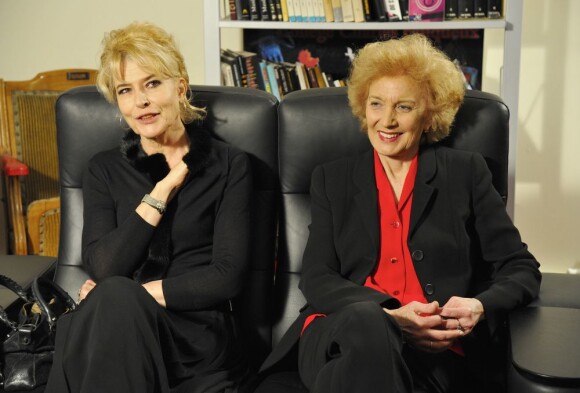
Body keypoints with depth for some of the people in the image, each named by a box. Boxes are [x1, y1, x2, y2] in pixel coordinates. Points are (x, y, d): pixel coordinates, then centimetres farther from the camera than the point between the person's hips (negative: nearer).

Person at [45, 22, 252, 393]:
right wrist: (163, 189, -6)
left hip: (196, 339, -2)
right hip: (116, 328, 2)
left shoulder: (229, 165, 5)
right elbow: (103, 268, -3)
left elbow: (228, 276, -5)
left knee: (113, 300, -32)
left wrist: (123, 296, -8)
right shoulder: (104, 170, 12)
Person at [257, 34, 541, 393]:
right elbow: (317, 278, 4)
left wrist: (481, 307, -12)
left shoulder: (466, 172, 13)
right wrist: (387, 316, -15)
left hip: (435, 349, 0)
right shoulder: (332, 179, 16)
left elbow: (521, 269, 11)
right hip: (341, 331, 1)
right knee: (365, 322, -38)